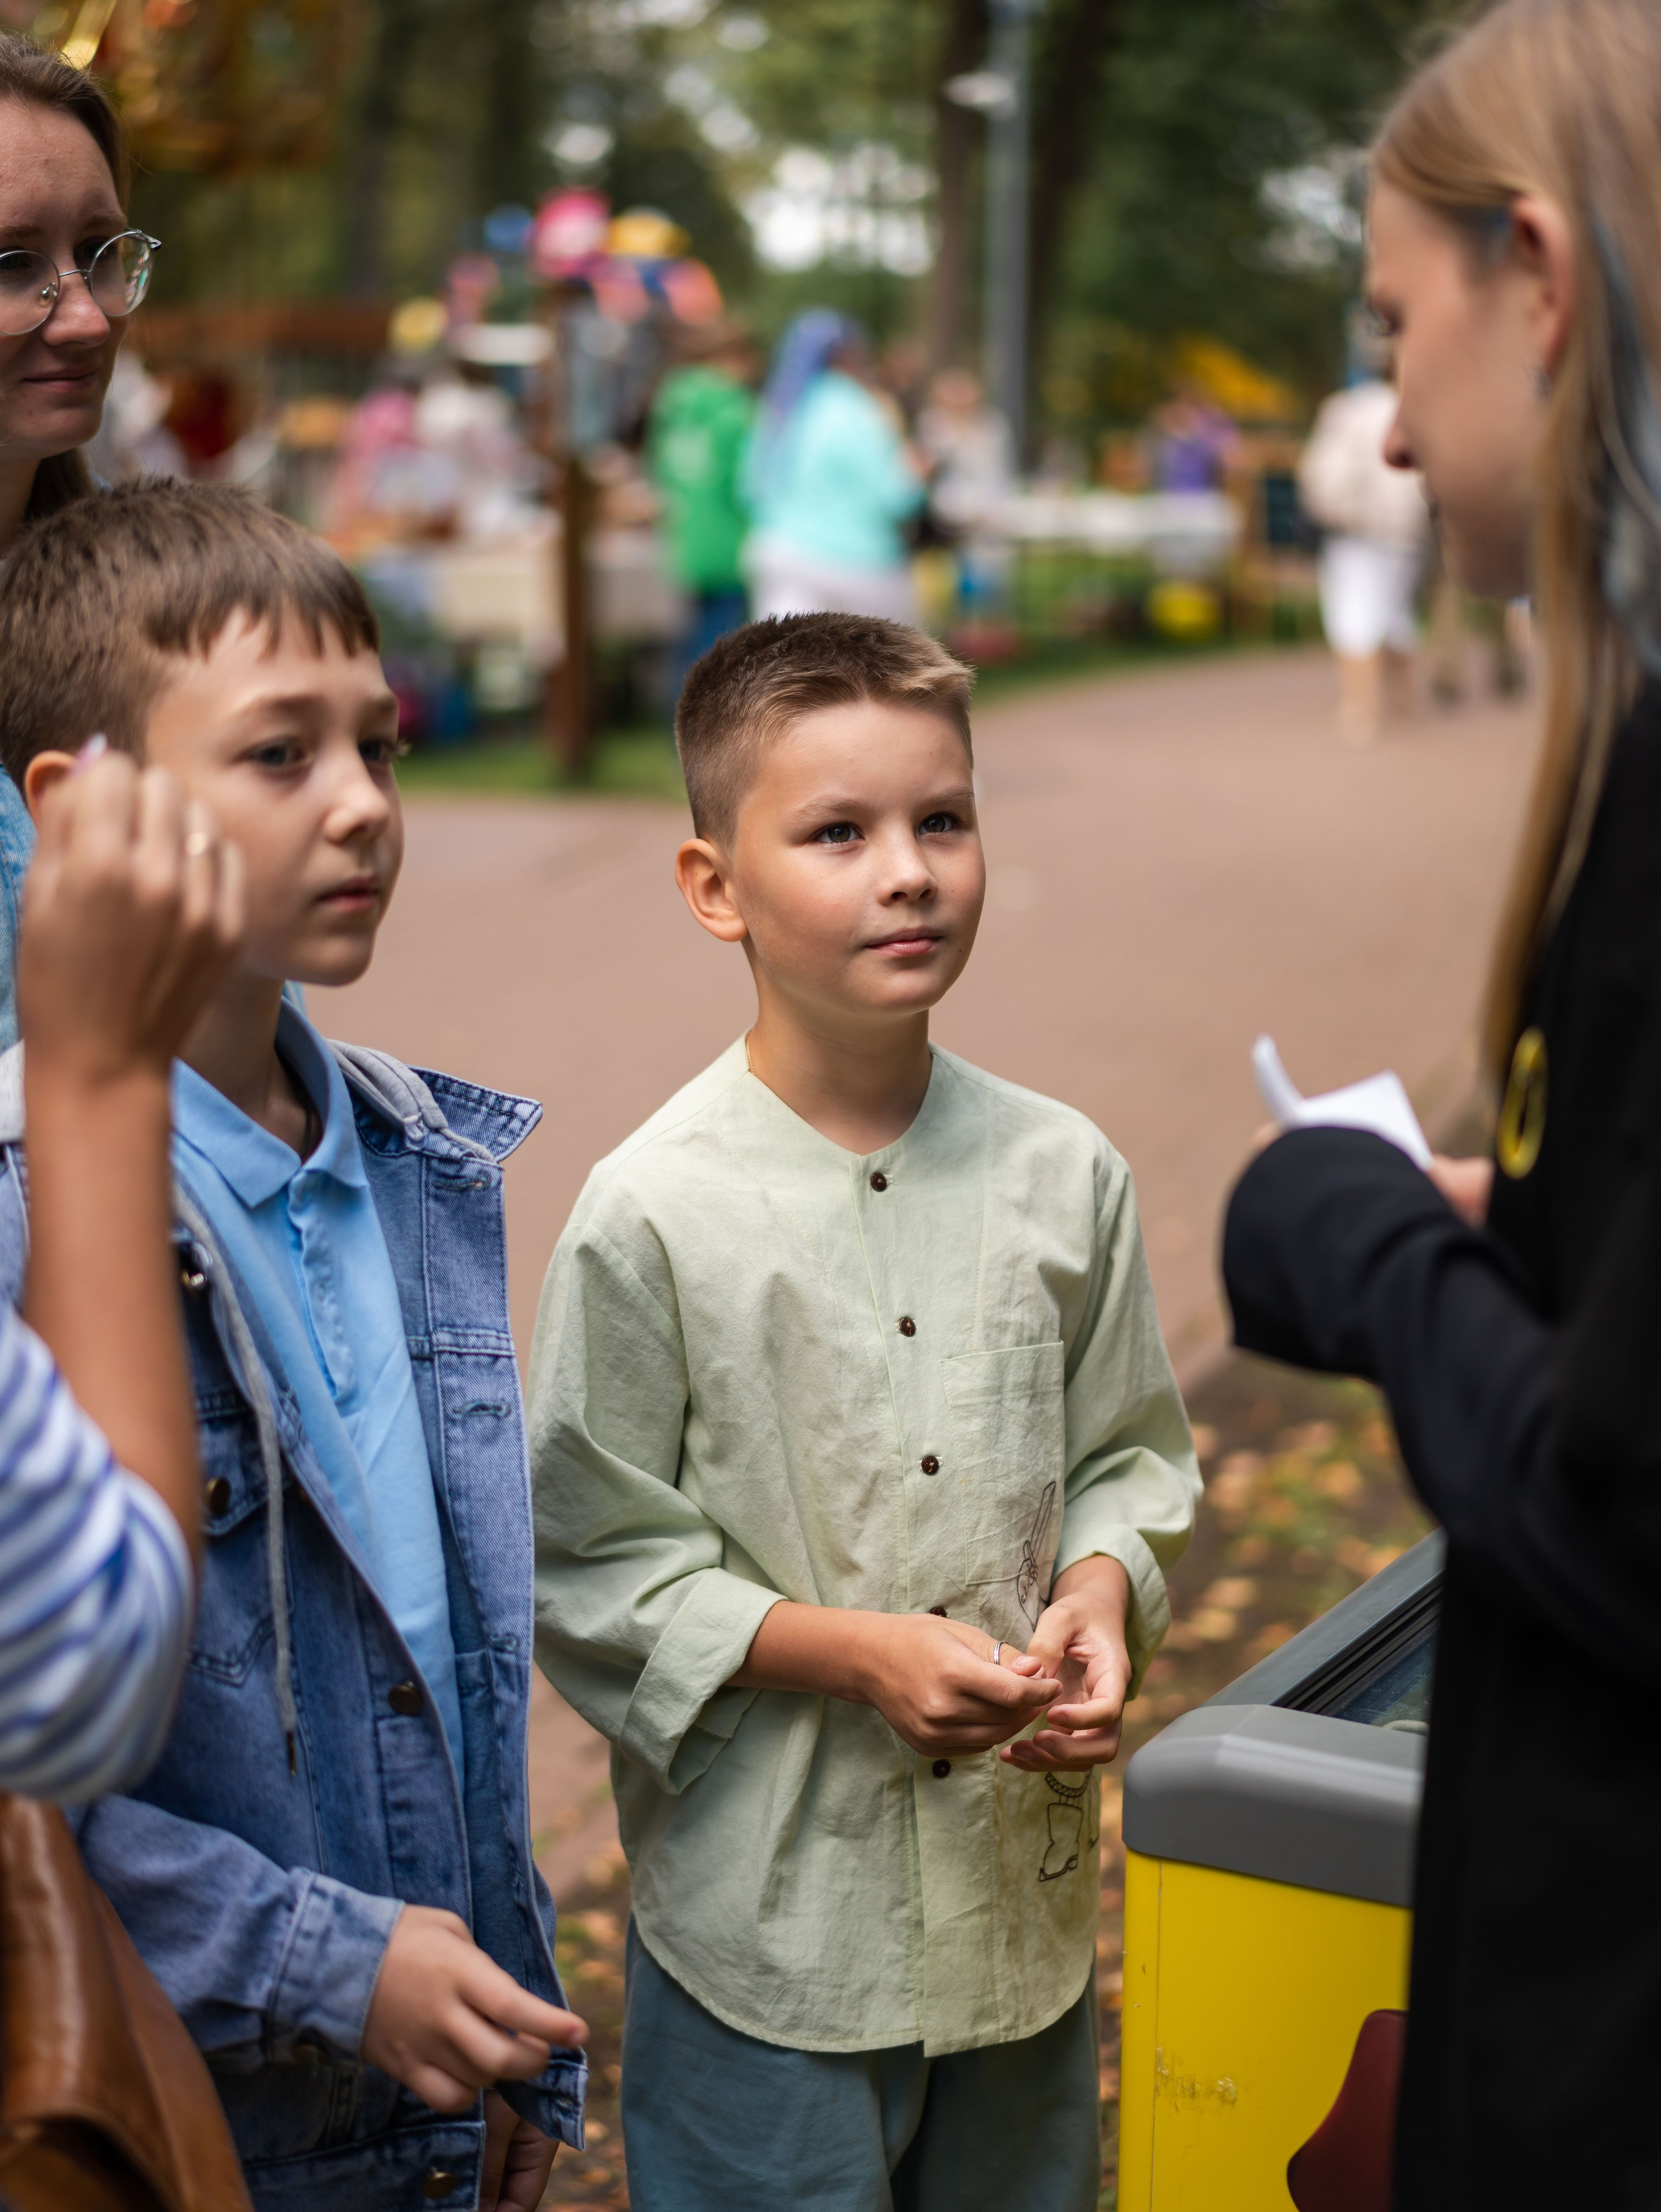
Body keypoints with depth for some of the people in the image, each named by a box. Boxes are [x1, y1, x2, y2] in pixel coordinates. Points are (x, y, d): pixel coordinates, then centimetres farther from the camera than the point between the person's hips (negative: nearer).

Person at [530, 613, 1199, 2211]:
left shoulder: (1063, 1175, -2)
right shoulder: (651, 1216, -14)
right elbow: (588, 1573, -10)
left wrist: (1102, 1592, -11)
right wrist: (854, 1652, -18)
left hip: (1027, 1895, 4)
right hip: (767, 1915, -4)